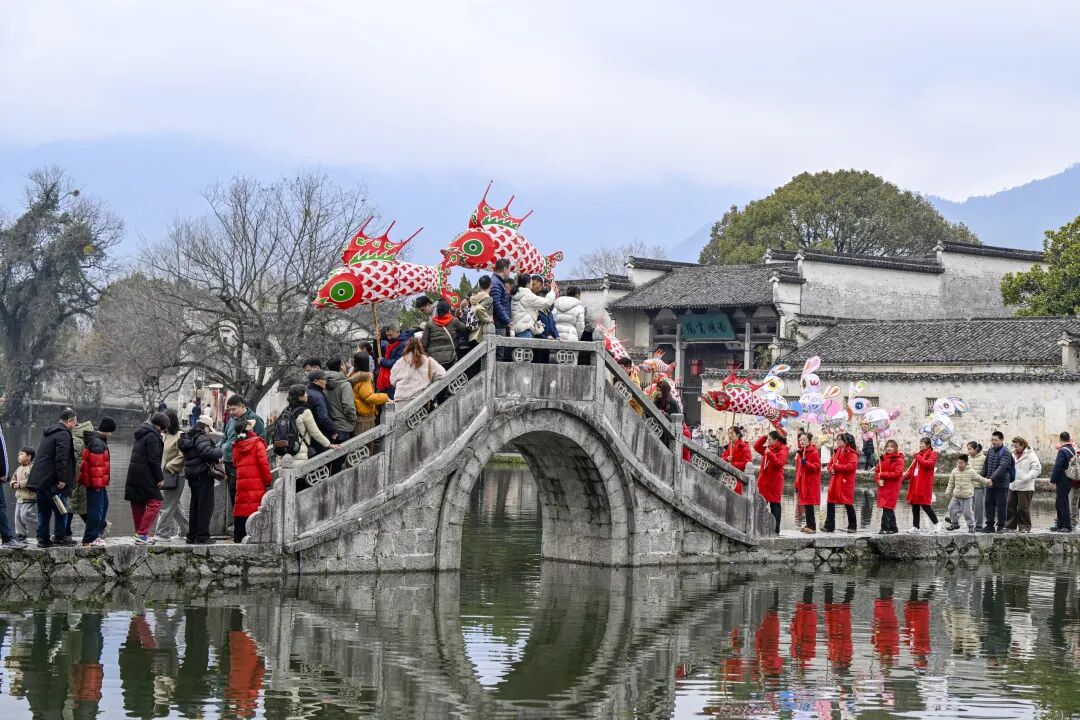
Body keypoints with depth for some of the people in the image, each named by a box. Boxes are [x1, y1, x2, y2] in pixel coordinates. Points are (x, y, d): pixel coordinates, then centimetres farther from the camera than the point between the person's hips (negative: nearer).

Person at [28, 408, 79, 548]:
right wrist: (62, 479, -19)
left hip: (39, 479, 9)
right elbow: (61, 458, -21)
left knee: (43, 510, 11)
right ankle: (60, 537, 4)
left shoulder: (49, 433, 19)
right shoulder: (63, 435, -12)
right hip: (52, 481, -9)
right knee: (60, 509, 1)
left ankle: (42, 538, 12)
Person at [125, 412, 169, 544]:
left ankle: (140, 534, 18)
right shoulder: (153, 436, -12)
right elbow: (154, 459, -17)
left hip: (134, 474, 10)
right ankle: (142, 534, -13)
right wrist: (160, 478, -11)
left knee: (138, 505, 13)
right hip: (146, 477, -10)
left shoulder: (142, 434, 17)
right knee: (154, 503, -7)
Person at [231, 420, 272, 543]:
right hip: (257, 484, -5)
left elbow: (236, 462, 14)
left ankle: (238, 537, 10)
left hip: (241, 482, 5)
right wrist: (268, 479, -1)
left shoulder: (236, 446, 8)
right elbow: (263, 462, -10)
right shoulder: (257, 443, -7)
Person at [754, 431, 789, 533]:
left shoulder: (782, 450, -8)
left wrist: (770, 454, -26)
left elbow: (779, 463, -20)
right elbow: (756, 447, 19)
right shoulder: (768, 449, 13)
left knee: (774, 505, -3)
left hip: (775, 482, -7)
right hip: (764, 481, 7)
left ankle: (776, 530, 0)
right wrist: (764, 437, 9)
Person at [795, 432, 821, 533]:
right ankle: (808, 525, 15)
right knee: (805, 505, 8)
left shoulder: (814, 453, -8)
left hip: (811, 483, -7)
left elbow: (817, 467, -14)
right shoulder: (800, 453, 16)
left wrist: (806, 462, -25)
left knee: (809, 505, -9)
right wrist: (797, 484, 18)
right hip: (802, 482, 7)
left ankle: (812, 526, -6)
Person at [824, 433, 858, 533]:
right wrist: (831, 469, -6)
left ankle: (852, 526, 11)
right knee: (830, 503, 3)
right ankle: (829, 526, 7)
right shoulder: (836, 452, 16)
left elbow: (851, 466, -20)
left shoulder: (851, 453, -8)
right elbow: (830, 464, 17)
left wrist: (836, 467, -16)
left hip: (845, 482, -7)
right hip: (834, 481, 7)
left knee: (848, 504, 0)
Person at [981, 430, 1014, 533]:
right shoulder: (990, 451, 10)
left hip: (1001, 485, -7)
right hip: (989, 484, 7)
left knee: (1001, 506, -1)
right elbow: (985, 465, 18)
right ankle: (989, 525, 16)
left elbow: (1002, 467, -23)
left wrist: (992, 479, -32)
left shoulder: (1005, 453, -12)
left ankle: (1001, 526, 6)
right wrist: (982, 477, 7)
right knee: (989, 504, 9)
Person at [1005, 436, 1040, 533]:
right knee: (1010, 506, 8)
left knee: (1023, 507, -3)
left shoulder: (1030, 455, -7)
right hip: (1012, 486, 7)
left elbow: (1037, 468, -14)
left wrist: (1027, 478, -22)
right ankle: (1010, 525, 16)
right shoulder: (1013, 455, 16)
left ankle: (1025, 527, 5)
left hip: (1025, 487, -7)